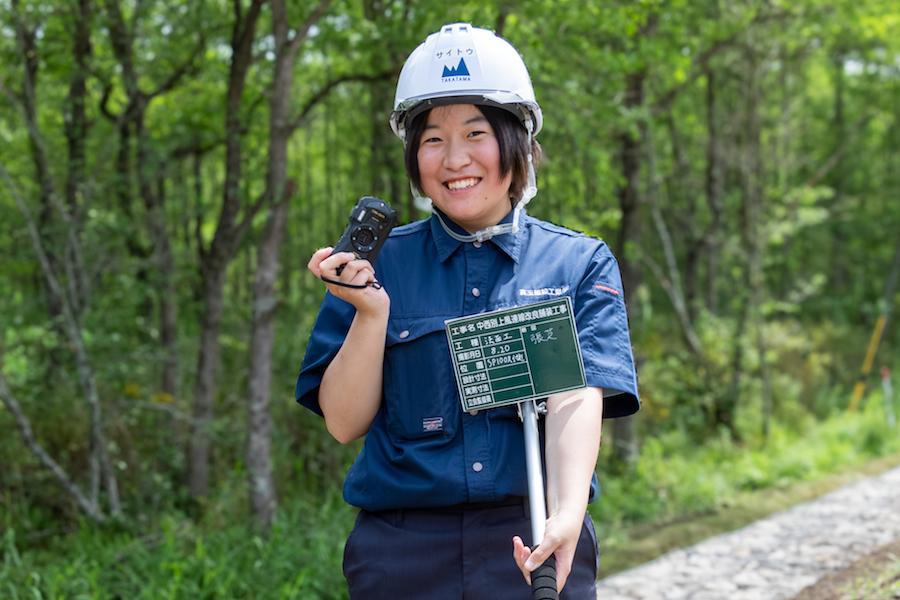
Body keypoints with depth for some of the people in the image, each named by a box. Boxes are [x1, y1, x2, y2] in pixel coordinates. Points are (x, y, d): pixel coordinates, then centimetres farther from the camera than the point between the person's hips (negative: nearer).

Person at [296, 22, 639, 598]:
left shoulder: (580, 265, 3)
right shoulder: (375, 264, 5)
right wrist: (371, 312, -13)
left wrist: (567, 516, -26)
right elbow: (344, 421, 2)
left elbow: (577, 399, -10)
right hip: (400, 550, 1)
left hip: (534, 544, 0)